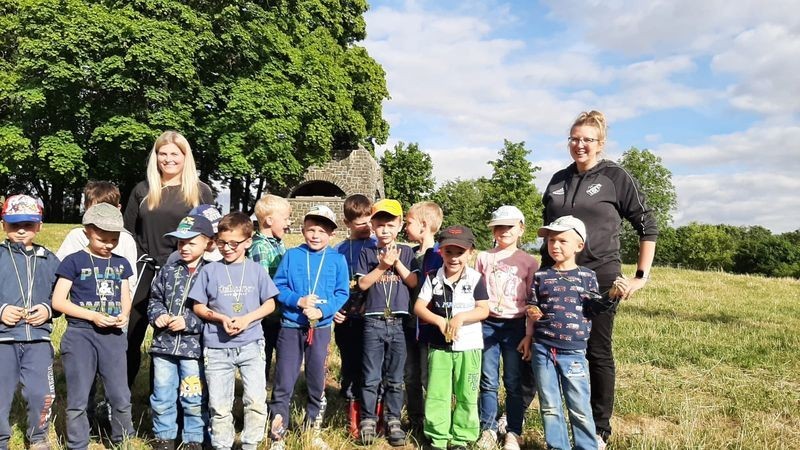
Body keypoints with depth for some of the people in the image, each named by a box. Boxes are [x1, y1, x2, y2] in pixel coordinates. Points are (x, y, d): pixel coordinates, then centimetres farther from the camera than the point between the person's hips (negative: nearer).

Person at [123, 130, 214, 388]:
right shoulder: (143, 190, 9)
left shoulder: (200, 191, 2)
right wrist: (135, 263, -1)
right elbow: (128, 231, 11)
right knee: (130, 336, 4)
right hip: (144, 272, 2)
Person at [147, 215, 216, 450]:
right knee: (162, 397, 15)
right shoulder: (168, 270, 5)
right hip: (164, 343, 4)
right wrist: (157, 315, -5)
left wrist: (189, 323, -17)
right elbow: (155, 299, 14)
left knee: (194, 399, 8)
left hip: (194, 346, -4)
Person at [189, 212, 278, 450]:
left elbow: (270, 304, 5)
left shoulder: (256, 270, 1)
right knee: (219, 405, 9)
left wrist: (247, 319, -11)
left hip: (251, 344, 0)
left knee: (256, 400, -6)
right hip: (217, 348, 1)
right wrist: (221, 318, -13)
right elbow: (198, 307, 4)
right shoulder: (209, 270, 1)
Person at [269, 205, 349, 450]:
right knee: (283, 382, 2)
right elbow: (278, 287, -2)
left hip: (321, 327, 1)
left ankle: (313, 429, 30)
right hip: (290, 326, -1)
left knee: (316, 381, 13)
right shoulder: (291, 256, -1)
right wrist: (298, 300, -18)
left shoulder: (338, 260, 0)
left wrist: (323, 310, -17)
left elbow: (342, 293, -2)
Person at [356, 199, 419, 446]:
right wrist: (382, 265, -12)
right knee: (371, 377, 5)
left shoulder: (406, 252, 6)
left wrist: (397, 262, -10)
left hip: (398, 323, 1)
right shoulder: (367, 253, 4)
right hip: (373, 322, -1)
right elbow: (362, 284, -4)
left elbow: (414, 282, -1)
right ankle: (368, 420, 18)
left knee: (395, 378, 9)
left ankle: (393, 420, 20)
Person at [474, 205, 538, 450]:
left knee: (514, 383, 6)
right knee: (488, 382, 7)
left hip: (515, 326, -1)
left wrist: (530, 334, -5)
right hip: (488, 324, 1)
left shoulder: (528, 262, 1)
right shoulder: (484, 258, 5)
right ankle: (488, 429, 19)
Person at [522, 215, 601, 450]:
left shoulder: (587, 276, 1)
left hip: (573, 352, -2)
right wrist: (529, 335, -1)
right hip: (543, 349, 2)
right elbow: (533, 307, 11)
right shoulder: (541, 276, 5)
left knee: (580, 407, 5)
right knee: (549, 405, 11)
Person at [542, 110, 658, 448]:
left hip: (599, 279, -4)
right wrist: (542, 272, 16)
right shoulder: (558, 180, 11)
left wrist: (642, 276, -5)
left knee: (597, 353, 5)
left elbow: (648, 227, -1)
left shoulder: (616, 177, -3)